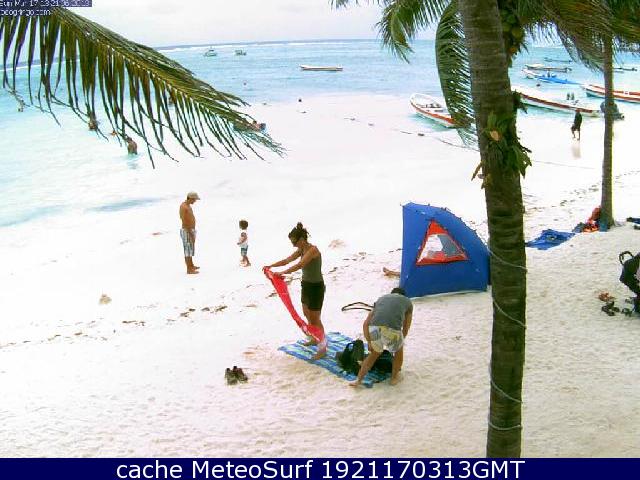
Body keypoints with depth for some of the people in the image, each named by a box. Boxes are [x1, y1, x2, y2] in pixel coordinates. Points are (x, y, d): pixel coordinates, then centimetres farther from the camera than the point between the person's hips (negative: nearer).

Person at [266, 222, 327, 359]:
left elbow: (299, 265, -35)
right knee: (307, 314, 22)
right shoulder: (301, 250, 4)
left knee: (315, 319, -4)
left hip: (316, 287, -9)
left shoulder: (313, 250, -24)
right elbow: (287, 260, 7)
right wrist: (271, 266, -2)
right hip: (306, 285, 9)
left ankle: (323, 348, 5)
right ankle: (314, 339, 40)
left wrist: (283, 272, -41)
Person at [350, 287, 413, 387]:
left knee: (375, 353, 30)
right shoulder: (407, 301, 30)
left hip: (374, 328, 3)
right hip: (392, 329, -2)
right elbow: (405, 329, 37)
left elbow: (365, 324, 31)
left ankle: (358, 380, 26)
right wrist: (399, 342, 54)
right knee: (399, 350, 31)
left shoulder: (381, 298, 35)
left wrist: (369, 343, 42)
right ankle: (394, 378, 38)